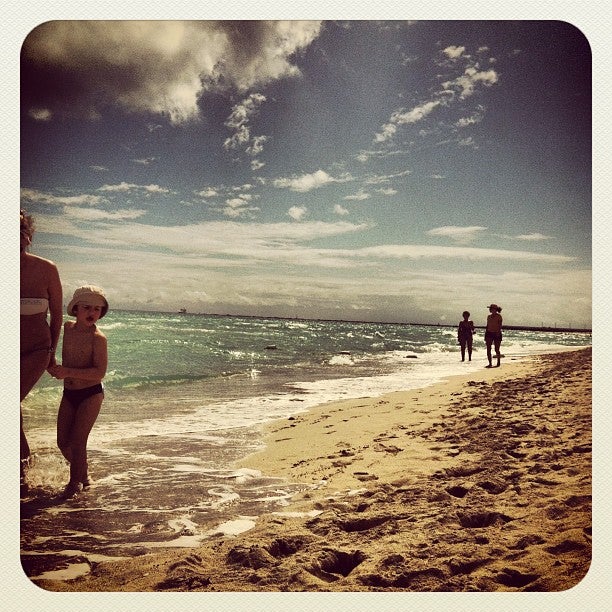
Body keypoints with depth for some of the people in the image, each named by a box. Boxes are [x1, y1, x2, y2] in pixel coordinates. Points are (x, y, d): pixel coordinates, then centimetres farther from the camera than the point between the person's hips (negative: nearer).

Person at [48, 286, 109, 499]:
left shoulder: (97, 337, -17)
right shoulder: (68, 327, 3)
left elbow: (100, 372, -24)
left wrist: (68, 372, -28)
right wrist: (56, 368, 12)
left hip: (91, 395, -6)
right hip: (69, 393, 7)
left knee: (77, 440, -3)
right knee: (63, 441, 9)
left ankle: (75, 482, 19)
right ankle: (83, 475, 32)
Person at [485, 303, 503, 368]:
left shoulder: (499, 316, -5)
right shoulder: (489, 316, 12)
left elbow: (500, 325, -10)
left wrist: (498, 332, -24)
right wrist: (486, 334, 12)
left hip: (496, 334, -5)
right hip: (489, 333, 5)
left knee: (497, 350, 3)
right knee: (488, 349, -3)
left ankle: (498, 363, 18)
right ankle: (490, 363, 3)